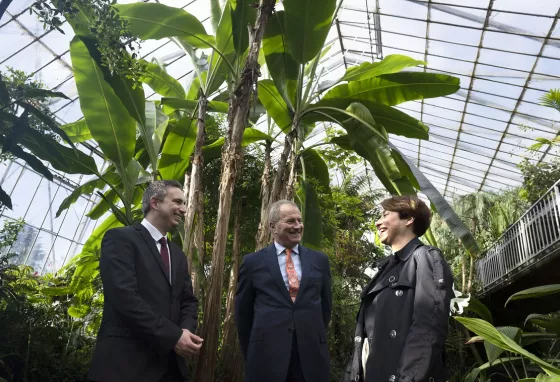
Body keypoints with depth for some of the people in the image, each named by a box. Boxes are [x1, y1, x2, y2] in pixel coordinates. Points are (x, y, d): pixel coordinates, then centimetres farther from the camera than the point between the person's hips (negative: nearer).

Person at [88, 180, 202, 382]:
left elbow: (188, 300, 13)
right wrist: (173, 336, -19)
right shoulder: (120, 238, -7)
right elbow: (125, 296, -18)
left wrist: (186, 330, -9)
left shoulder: (178, 254, 16)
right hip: (127, 361, -7)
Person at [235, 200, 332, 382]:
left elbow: (326, 304, 14)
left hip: (312, 352, 2)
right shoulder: (253, 262, 0)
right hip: (266, 354, -2)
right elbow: (243, 310, 6)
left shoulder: (319, 260, 5)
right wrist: (251, 352, 9)